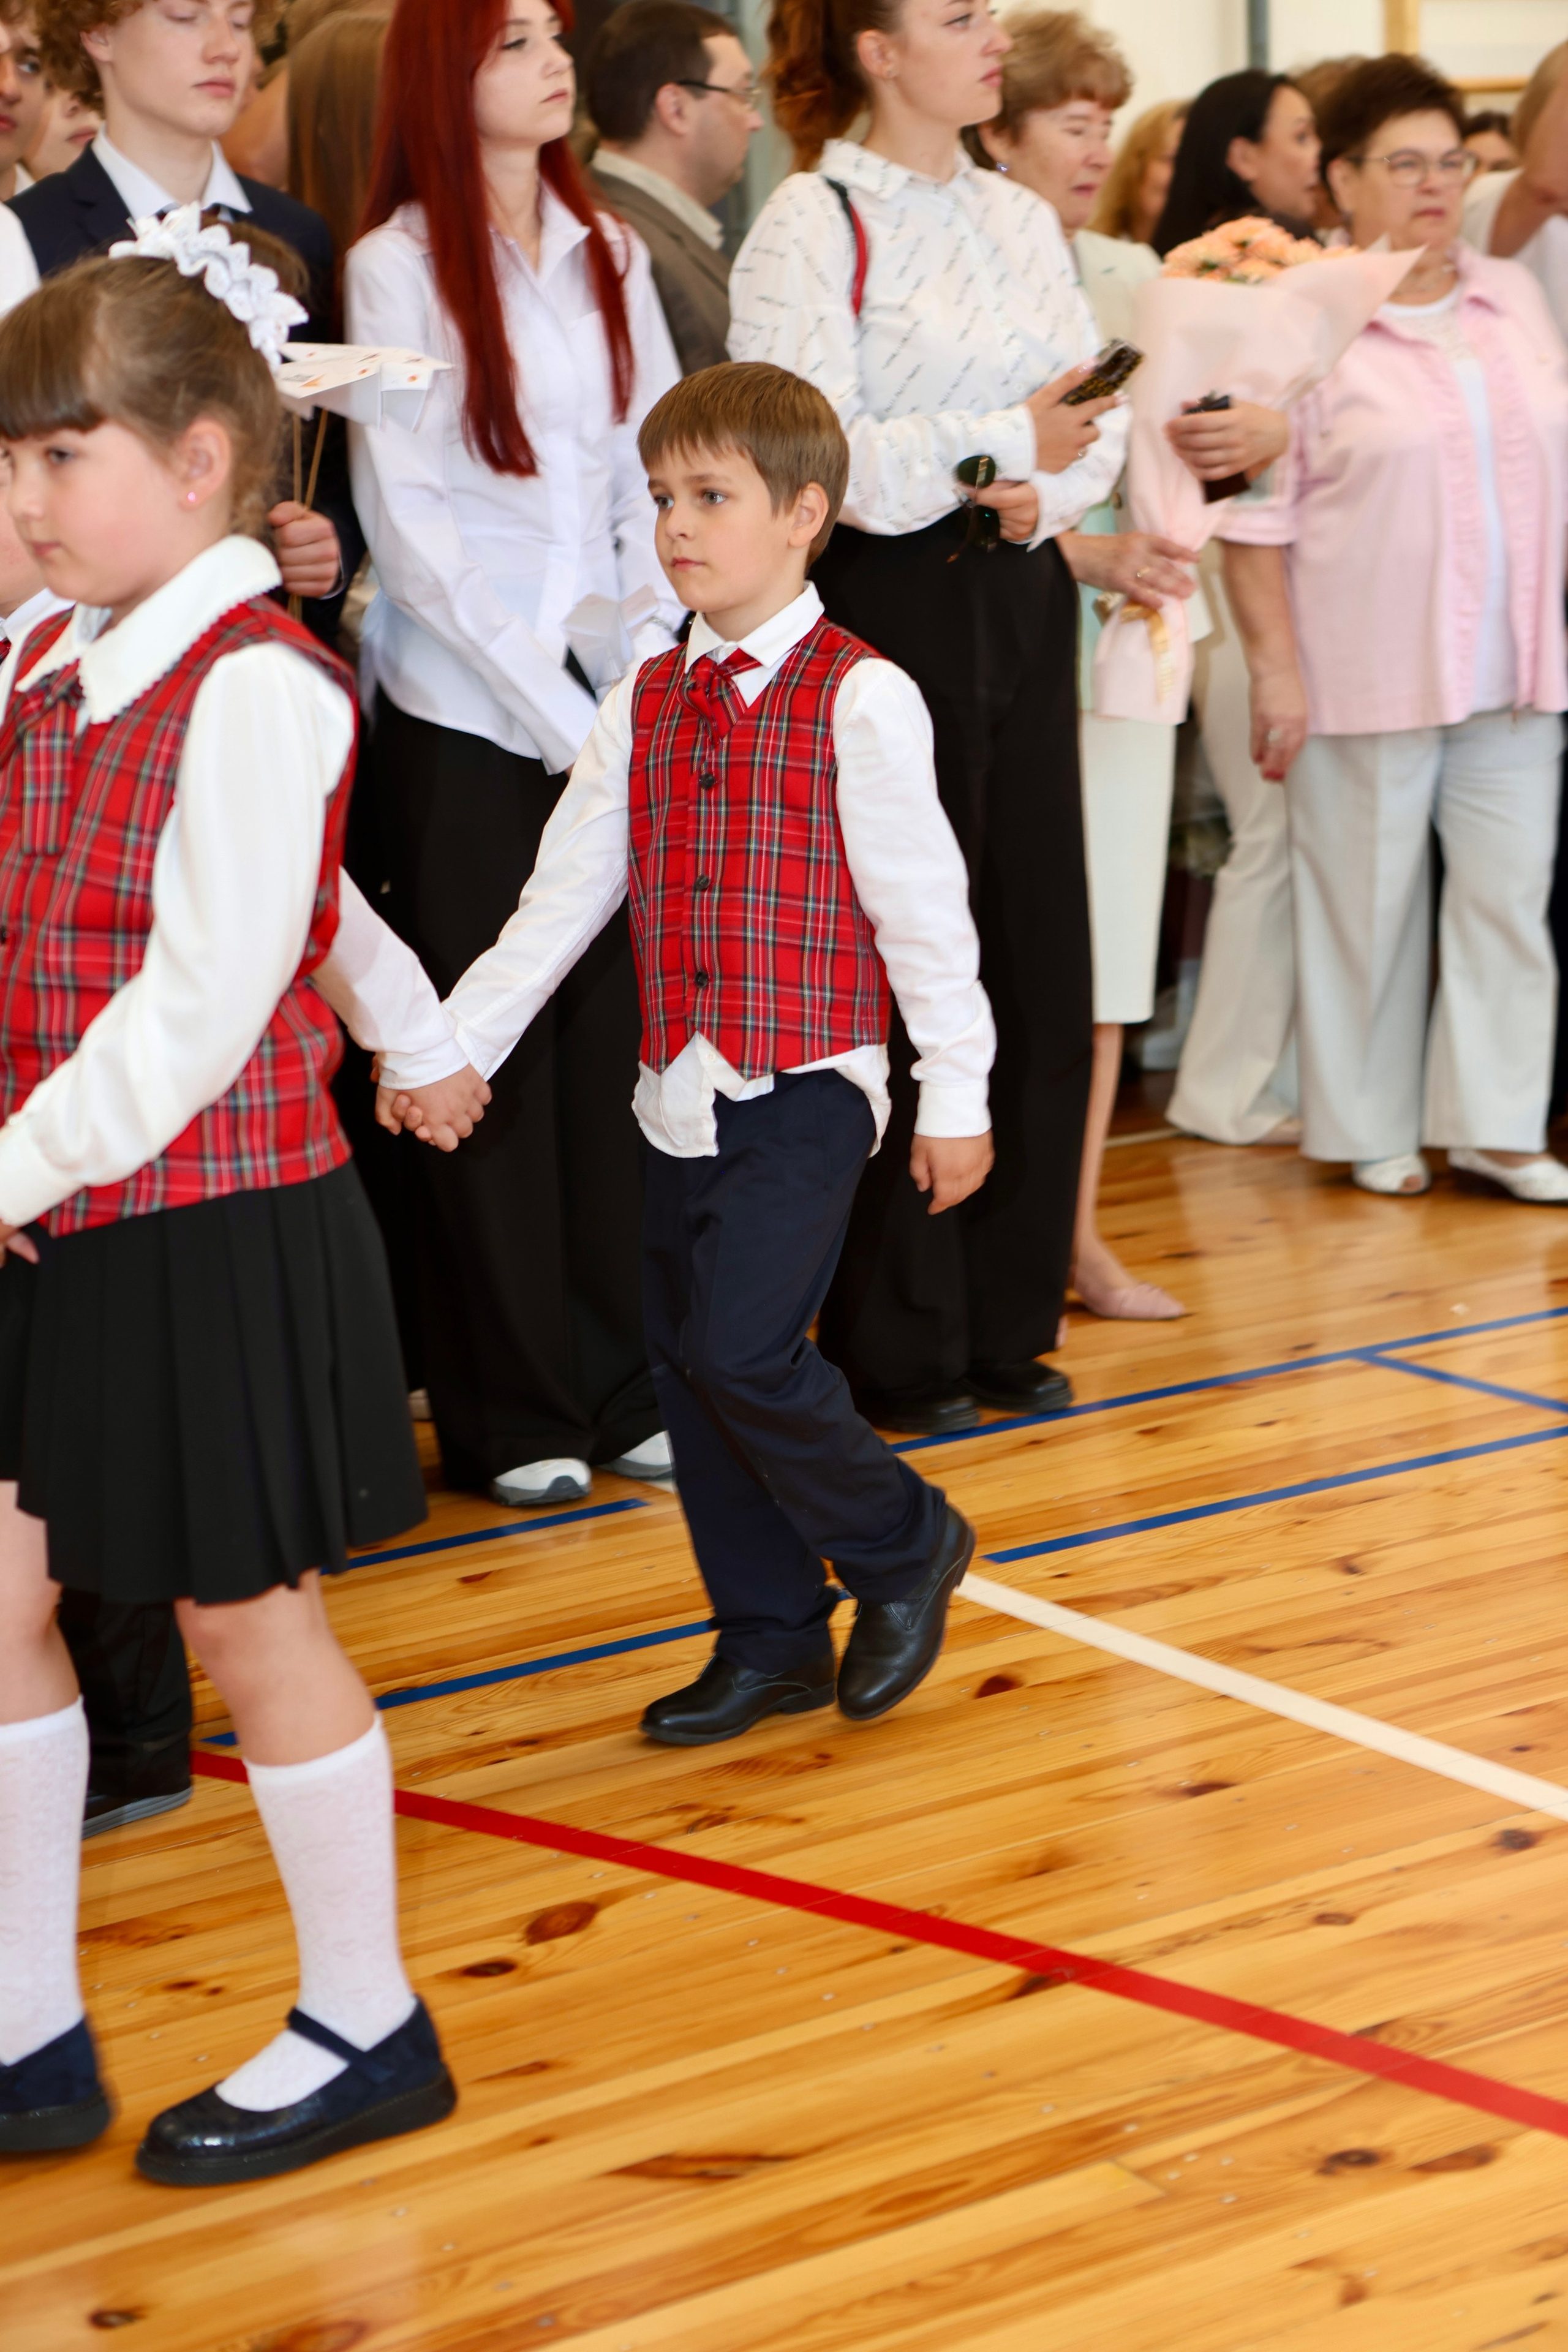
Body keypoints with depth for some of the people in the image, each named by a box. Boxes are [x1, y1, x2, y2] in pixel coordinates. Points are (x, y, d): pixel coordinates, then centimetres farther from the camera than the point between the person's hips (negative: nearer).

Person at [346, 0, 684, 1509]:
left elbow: (651, 482, 9)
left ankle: (624, 1379, 16)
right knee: (496, 1059, 2)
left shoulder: (607, 258, 11)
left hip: (617, 712, 5)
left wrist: (651, 680, -4)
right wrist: (555, 714, -12)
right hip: (468, 721, -4)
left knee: (619, 1041, 6)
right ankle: (510, 1411, 11)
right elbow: (407, 525, -9)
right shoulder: (397, 268, -5)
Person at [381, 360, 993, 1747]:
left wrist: (956, 1095, -7)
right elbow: (565, 895, 8)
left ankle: (900, 1541, 11)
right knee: (686, 1361, 9)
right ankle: (771, 1641, 23)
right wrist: (456, 1043, 3)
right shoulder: (645, 706, 8)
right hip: (681, 1093, 7)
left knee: (741, 1347, -16)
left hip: (808, 1087, -7)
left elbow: (924, 906, -8)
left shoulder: (860, 700, -9)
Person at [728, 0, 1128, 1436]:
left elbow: (1098, 414, 10)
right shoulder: (812, 227, -7)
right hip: (889, 608, -7)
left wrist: (1053, 493, -11)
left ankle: (1006, 1325, 21)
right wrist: (1009, 439, -21)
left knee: (1042, 973, 8)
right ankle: (897, 1354, 11)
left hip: (1019, 596, 7)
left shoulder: (1023, 222, 14)